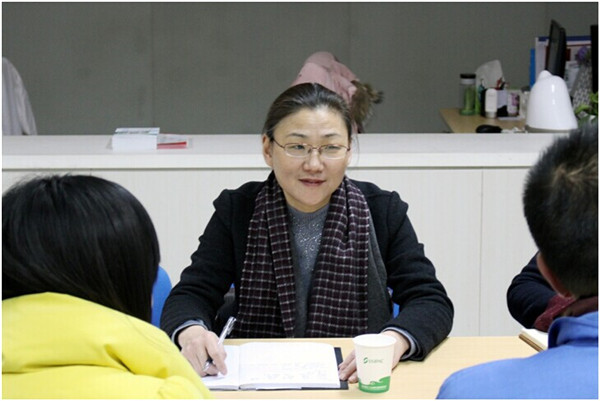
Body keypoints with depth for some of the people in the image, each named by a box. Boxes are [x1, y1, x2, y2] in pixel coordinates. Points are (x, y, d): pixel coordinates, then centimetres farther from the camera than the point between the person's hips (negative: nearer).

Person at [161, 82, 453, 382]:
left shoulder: (383, 211, 2)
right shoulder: (236, 210, 3)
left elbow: (432, 302, -5)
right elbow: (191, 294, -3)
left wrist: (395, 340, -29)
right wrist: (191, 332, -28)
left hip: (355, 385, 0)